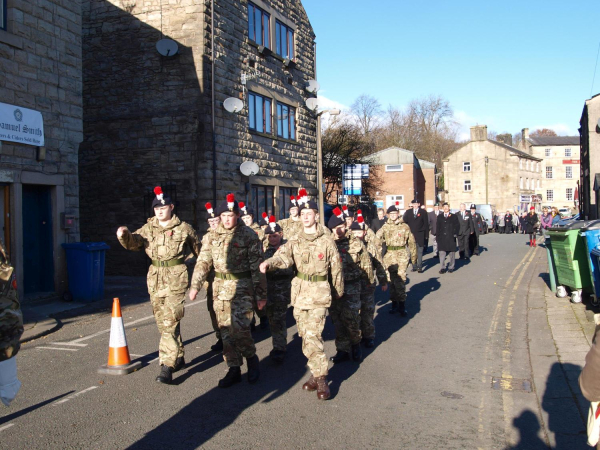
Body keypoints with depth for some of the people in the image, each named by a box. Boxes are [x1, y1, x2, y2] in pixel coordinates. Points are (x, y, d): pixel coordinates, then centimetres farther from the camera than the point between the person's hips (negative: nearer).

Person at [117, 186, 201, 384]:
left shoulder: (184, 229, 0)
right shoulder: (148, 229, 10)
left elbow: (198, 249, 9)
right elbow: (133, 243, 0)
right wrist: (124, 235, -21)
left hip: (176, 279, -5)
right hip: (155, 279, 6)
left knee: (170, 321, -14)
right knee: (162, 322, 12)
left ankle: (167, 366, -14)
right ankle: (178, 358, 28)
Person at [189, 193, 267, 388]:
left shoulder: (249, 236, -6)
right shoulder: (214, 236, 7)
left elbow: (257, 267, -6)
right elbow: (203, 261, 8)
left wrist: (261, 294, -6)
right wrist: (195, 285, -1)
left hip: (242, 287, -5)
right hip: (220, 288, 5)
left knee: (239, 328, -13)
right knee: (226, 330, 7)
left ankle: (251, 358, 15)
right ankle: (234, 369, 19)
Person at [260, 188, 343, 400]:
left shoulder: (327, 240, -4)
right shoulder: (295, 240, 4)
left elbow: (336, 267, 5)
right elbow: (283, 256, -16)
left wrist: (338, 290, 13)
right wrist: (269, 263, -37)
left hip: (319, 293, -4)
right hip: (299, 292, 4)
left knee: (313, 336, -13)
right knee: (305, 337, 11)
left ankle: (321, 379, -1)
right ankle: (316, 372, 27)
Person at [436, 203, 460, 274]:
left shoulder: (454, 216, 8)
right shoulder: (439, 217, 14)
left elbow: (457, 226, 5)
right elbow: (438, 227, 14)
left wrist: (455, 234, -9)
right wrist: (437, 236, 4)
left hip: (451, 238, -1)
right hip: (442, 238, 1)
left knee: (451, 253, 3)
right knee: (442, 253, -4)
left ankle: (451, 267, 13)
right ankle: (443, 268, 0)